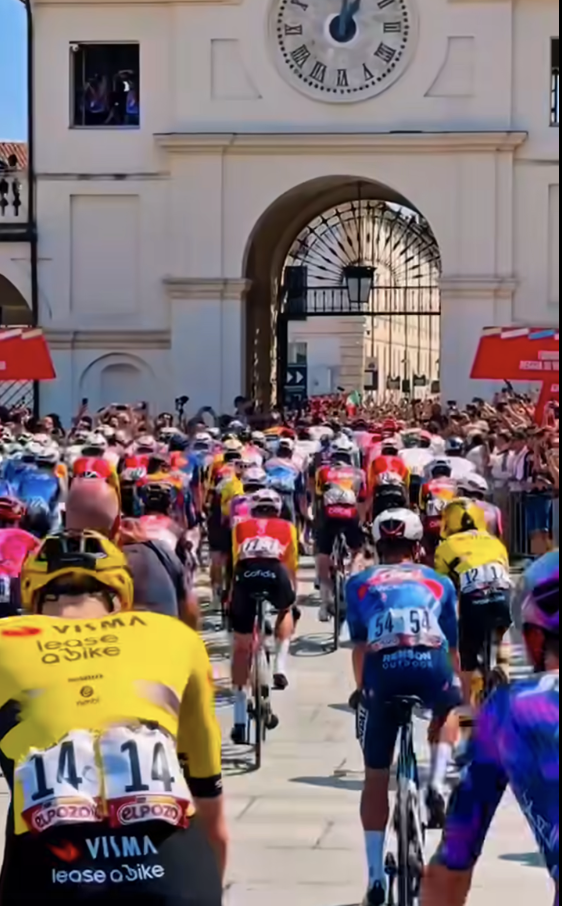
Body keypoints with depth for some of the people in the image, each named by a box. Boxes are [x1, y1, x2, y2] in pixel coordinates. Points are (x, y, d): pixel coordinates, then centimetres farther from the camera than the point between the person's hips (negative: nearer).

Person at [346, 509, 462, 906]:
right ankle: (437, 785, 14)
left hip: (384, 670, 0)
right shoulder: (439, 582, 28)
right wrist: (460, 691, 46)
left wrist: (363, 690, 31)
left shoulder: (359, 584, 27)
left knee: (376, 779, 16)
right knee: (448, 709, 38)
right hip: (432, 667, 0)